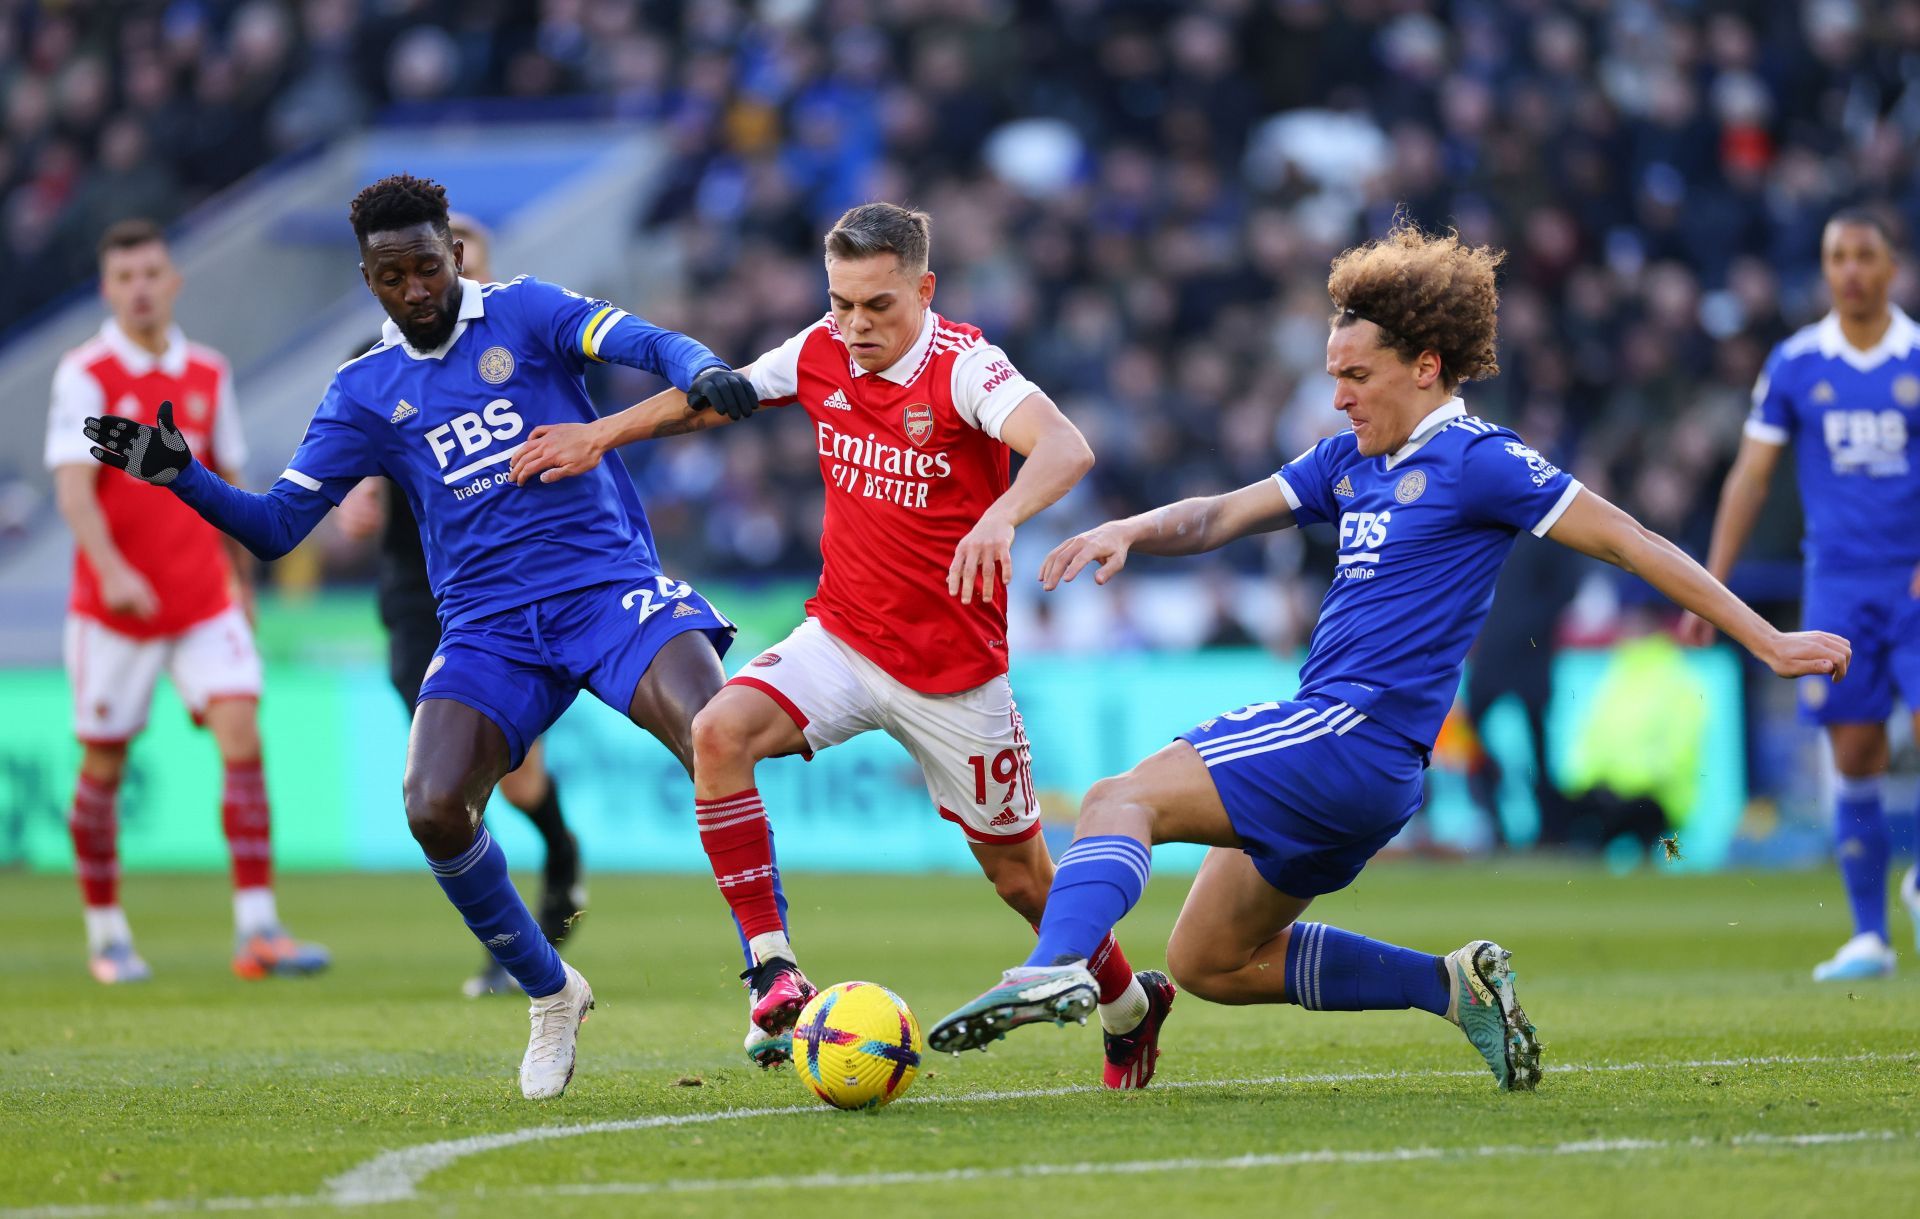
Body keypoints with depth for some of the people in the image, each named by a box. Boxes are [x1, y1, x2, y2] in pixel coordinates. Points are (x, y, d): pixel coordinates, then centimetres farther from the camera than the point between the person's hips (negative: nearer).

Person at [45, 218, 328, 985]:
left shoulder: (209, 374, 8)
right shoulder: (85, 375, -7)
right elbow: (73, 484, -17)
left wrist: (240, 580, 21)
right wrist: (110, 570, -32)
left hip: (204, 599, 3)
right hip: (114, 604, -3)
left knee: (242, 737, -13)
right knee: (104, 767, 5)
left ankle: (257, 929, -15)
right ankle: (105, 936, 21)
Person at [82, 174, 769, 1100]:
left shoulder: (524, 314, 3)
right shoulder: (364, 392, 11)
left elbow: (646, 343, -12)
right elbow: (274, 527, 9)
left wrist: (702, 371, -35)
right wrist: (179, 475, -8)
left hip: (607, 584, -3)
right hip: (489, 630, 3)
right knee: (433, 807, -20)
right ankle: (549, 997, 4)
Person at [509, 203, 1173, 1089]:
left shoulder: (964, 367, -19)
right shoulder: (819, 356, -2)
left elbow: (1065, 449, -37)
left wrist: (1000, 518, -56)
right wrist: (600, 435, 13)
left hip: (954, 666, -4)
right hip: (842, 639, 4)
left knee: (1019, 875, 6)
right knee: (720, 731, -24)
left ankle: (1131, 1006, 35)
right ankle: (771, 964, -19)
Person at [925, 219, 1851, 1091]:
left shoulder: (1478, 462, -6)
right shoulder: (1350, 459, 18)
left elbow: (1629, 542, -6)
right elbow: (1222, 517, 18)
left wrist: (1768, 643, -6)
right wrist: (1132, 531, -4)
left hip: (1356, 732, -10)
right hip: (1326, 734, 10)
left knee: (1122, 800, -21)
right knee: (1208, 963, 13)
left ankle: (1056, 968, -44)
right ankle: (1454, 985, 11)